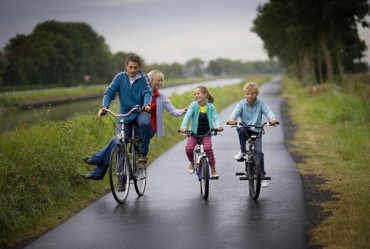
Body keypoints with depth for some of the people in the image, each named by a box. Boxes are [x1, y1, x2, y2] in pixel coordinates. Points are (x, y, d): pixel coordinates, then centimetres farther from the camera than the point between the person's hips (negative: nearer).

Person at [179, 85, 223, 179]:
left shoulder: (210, 107, -1)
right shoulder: (193, 105, -5)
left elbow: (215, 117, -11)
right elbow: (188, 115, -18)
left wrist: (218, 126, -33)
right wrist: (183, 126, -35)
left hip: (206, 133, 0)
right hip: (194, 132, 0)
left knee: (208, 148, -26)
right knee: (188, 148, -22)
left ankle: (213, 170, -11)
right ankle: (192, 162, 13)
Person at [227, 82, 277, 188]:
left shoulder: (261, 103, -2)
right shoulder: (241, 104, -2)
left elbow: (267, 111, -17)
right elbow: (236, 111, -18)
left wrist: (272, 119, -40)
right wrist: (231, 119, -42)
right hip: (245, 130, 0)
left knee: (259, 152, -13)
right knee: (240, 129, -36)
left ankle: (262, 177, 0)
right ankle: (242, 151, -13)